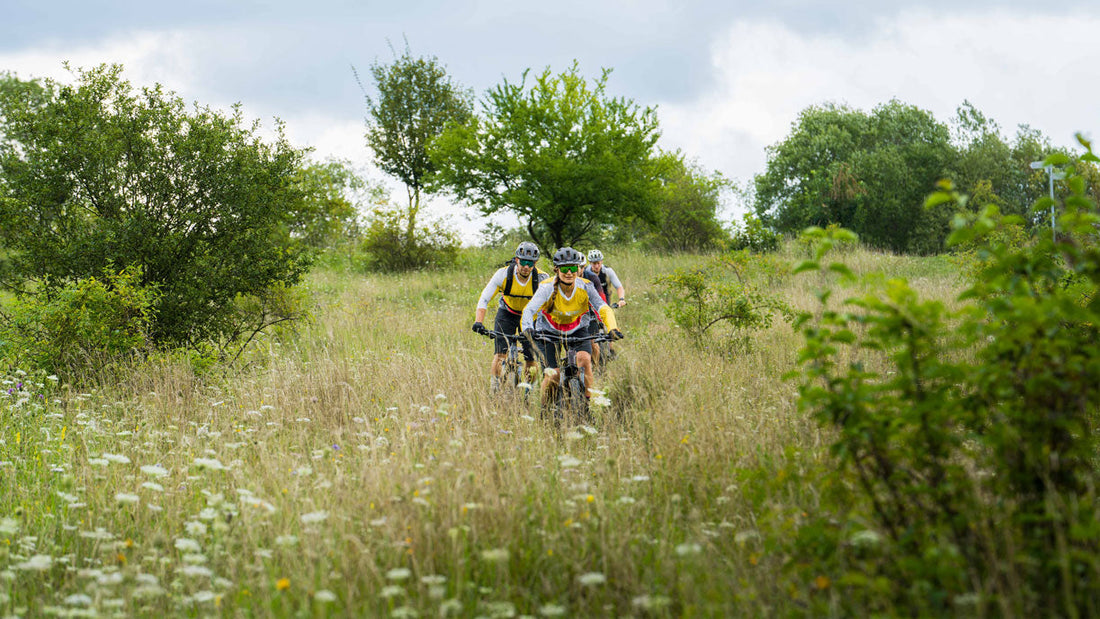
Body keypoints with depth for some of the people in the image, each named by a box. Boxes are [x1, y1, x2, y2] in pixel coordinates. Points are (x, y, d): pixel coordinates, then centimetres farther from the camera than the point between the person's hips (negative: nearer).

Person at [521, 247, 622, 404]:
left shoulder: (586, 287, -21)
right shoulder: (547, 288, -27)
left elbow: (604, 309, -26)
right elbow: (529, 310, -37)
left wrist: (612, 328, -46)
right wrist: (528, 328, -58)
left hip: (577, 329, 2)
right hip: (549, 330, -2)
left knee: (584, 359, -25)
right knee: (554, 374, -14)